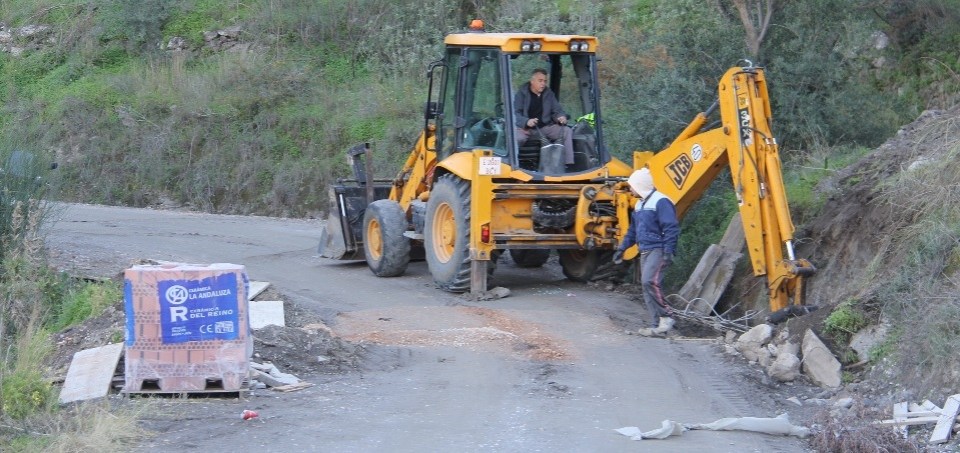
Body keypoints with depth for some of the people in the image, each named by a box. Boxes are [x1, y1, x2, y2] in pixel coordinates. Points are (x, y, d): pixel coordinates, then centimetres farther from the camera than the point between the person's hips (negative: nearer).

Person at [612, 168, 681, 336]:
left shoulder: (661, 202, -13)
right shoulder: (640, 204, 18)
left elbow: (671, 228, -18)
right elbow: (633, 230, 28)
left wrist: (668, 251, -24)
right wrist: (622, 248, 25)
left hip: (658, 250, -10)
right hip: (645, 251, 10)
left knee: (650, 281, -23)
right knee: (647, 285, 6)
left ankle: (666, 316, -13)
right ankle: (657, 325, 8)